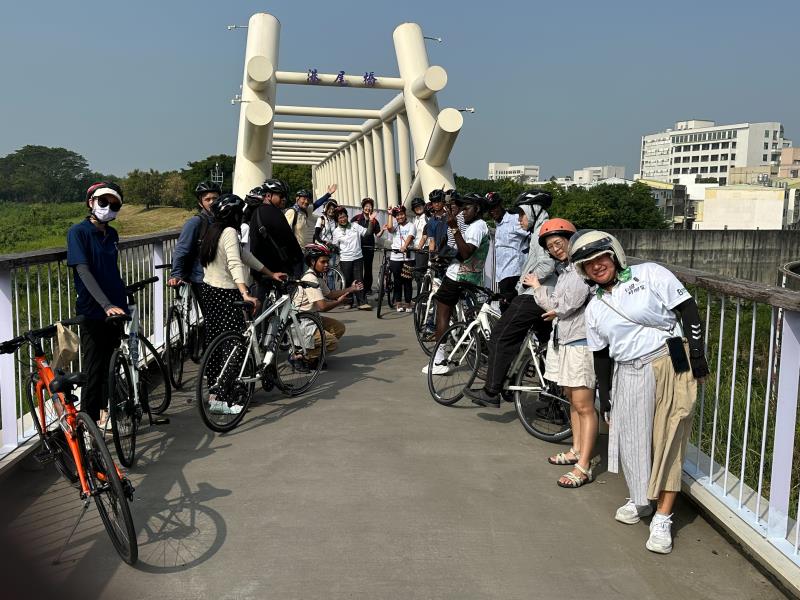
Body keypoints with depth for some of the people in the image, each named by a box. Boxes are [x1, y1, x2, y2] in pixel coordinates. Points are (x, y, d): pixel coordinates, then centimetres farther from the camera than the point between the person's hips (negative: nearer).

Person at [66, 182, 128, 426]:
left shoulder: (112, 234, 11)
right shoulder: (79, 231, -9)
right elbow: (83, 270, -20)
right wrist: (106, 305, -29)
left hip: (116, 309, 6)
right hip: (93, 312, -6)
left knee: (111, 366, 15)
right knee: (93, 371, -3)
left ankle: (105, 412, 30)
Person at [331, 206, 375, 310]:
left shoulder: (355, 226, 3)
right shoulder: (336, 231, 3)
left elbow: (367, 232, 0)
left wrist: (371, 221, -11)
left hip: (358, 258, 0)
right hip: (345, 260, 0)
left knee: (359, 280, -3)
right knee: (348, 281, 6)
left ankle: (362, 302, -3)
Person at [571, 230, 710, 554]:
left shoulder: (650, 274, -4)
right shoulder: (595, 308, 10)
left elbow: (688, 311, -5)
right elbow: (601, 356, 15)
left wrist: (697, 355, -11)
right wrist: (605, 396, 14)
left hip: (670, 366, -4)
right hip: (628, 375, 4)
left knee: (667, 440, -3)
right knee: (632, 439, 8)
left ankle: (662, 518, 5)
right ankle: (641, 500, 34)